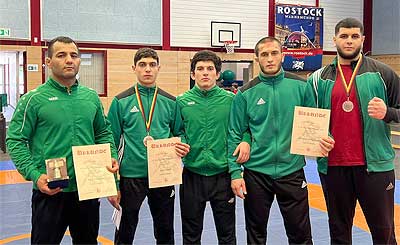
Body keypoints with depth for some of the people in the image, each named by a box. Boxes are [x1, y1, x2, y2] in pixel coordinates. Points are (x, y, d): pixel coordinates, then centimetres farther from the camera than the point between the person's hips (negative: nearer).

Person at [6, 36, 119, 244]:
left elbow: (103, 133, 18)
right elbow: (16, 141, -8)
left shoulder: (91, 97, 8)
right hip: (50, 191, -4)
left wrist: (111, 157, 1)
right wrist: (34, 175, -20)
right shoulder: (34, 99, -7)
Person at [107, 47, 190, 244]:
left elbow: (178, 133, 14)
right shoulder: (121, 101, -2)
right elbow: (112, 141, 0)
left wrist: (181, 146, -9)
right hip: (131, 175, -2)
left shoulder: (170, 102, 4)